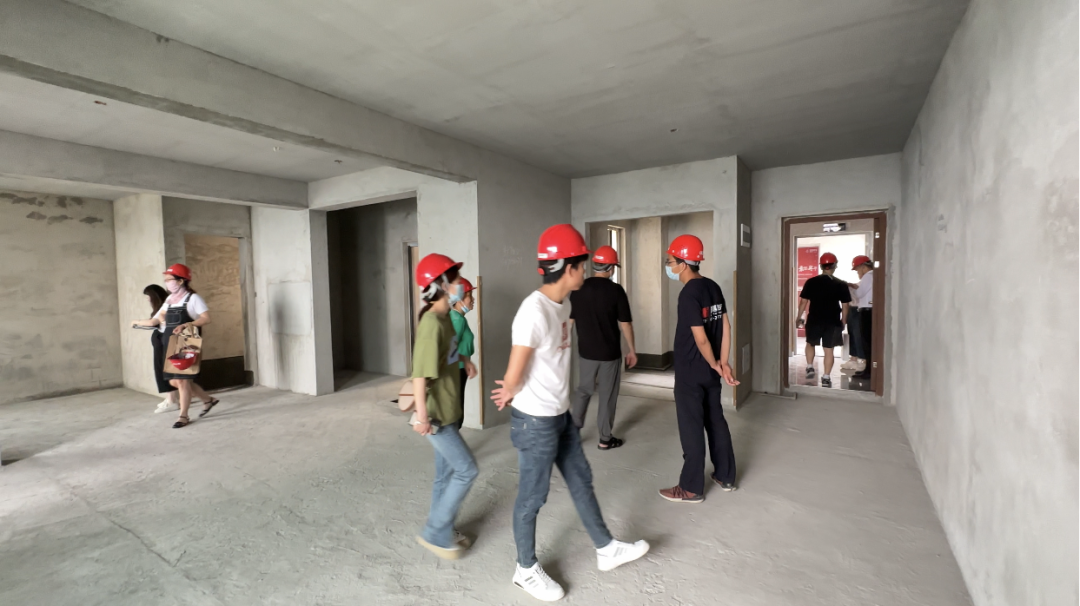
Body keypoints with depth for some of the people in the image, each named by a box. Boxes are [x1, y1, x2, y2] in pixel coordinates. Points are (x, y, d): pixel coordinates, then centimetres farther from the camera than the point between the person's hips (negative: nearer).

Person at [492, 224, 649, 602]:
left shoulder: (564, 304, 2)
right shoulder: (534, 311, -27)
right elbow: (512, 379, -22)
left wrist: (514, 391, 1)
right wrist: (510, 394, 0)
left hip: (561, 414, 8)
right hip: (535, 421, -8)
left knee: (581, 481, 21)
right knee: (532, 497, 12)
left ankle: (606, 550, 41)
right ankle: (526, 569, 35)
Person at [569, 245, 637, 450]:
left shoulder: (578, 289, -2)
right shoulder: (615, 290, -12)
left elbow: (569, 321, 4)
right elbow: (625, 324, -9)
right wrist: (632, 350, 1)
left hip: (586, 352, 3)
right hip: (610, 353, -3)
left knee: (583, 391, 19)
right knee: (608, 396, 10)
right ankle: (605, 439, 20)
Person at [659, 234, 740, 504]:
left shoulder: (689, 294, -21)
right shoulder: (713, 287, 5)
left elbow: (700, 338, -22)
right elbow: (725, 326, 6)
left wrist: (715, 364, -6)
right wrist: (723, 363, 5)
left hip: (690, 373, -8)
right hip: (710, 372, 8)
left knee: (691, 428, 3)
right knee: (716, 421, 19)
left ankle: (691, 488, 17)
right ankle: (726, 477, 33)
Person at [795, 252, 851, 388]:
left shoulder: (811, 282, -5)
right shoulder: (841, 284, -3)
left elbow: (803, 301, -2)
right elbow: (845, 306, 1)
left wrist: (799, 317, 8)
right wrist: (843, 321, 13)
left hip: (814, 320, 0)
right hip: (833, 321, 0)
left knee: (810, 343, 23)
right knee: (829, 349, 6)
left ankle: (810, 368, 20)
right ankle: (826, 378, 7)